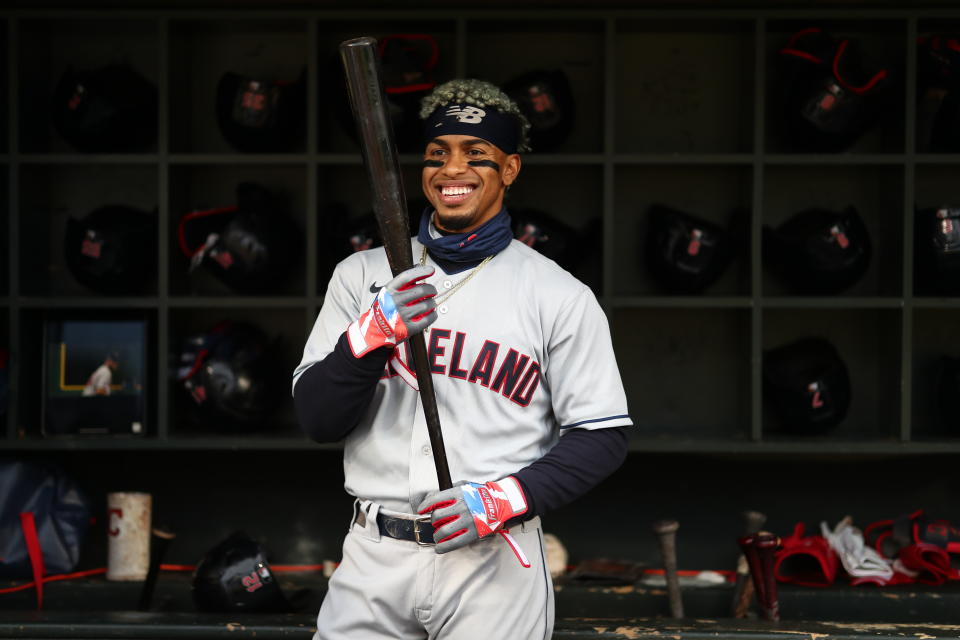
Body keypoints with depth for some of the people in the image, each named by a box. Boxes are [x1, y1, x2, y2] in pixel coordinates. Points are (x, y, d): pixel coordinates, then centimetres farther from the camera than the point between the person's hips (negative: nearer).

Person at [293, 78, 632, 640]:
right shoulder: (362, 276, 8)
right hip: (375, 560, 2)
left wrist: (502, 500, -14)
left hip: (495, 562, -2)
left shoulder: (560, 296, 1)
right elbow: (317, 419, 1)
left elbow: (603, 438, -1)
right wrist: (371, 335, -16)